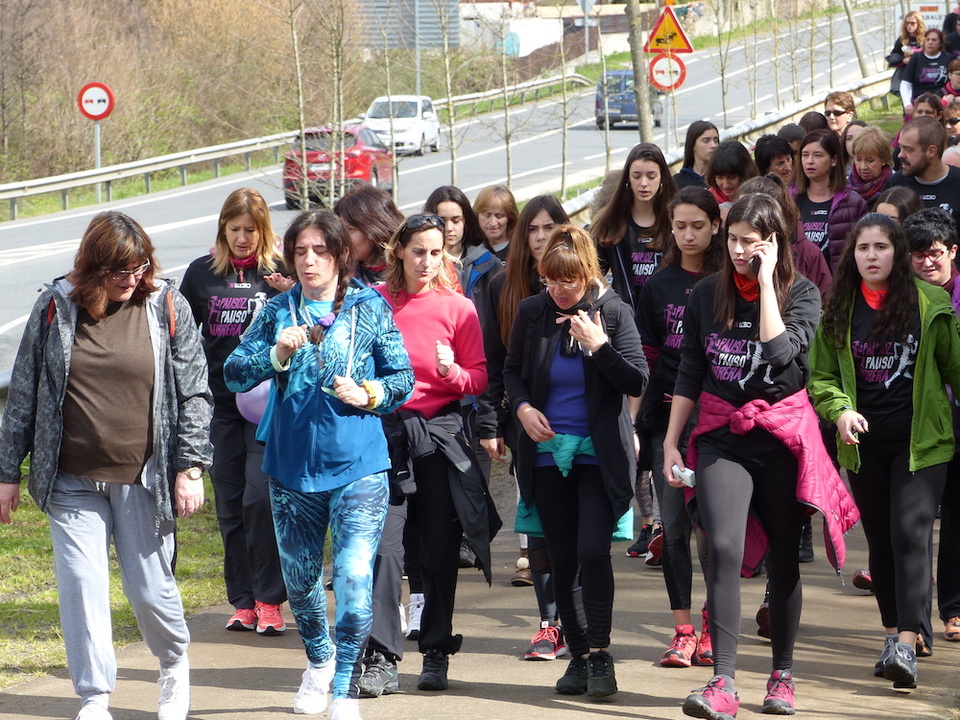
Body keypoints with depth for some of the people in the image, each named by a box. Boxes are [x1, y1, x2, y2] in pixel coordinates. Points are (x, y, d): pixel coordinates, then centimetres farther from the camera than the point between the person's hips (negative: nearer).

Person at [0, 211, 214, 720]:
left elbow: (194, 392, 2)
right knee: (81, 588, -4)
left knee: (151, 589, 4)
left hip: (143, 479, -1)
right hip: (72, 481, 1)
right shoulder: (55, 307, 0)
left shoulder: (168, 308, 0)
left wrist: (190, 467, -4)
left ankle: (175, 663, 34)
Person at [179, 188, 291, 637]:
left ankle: (270, 600, -3)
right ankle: (242, 601, 13)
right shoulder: (202, 273, 8)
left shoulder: (280, 272, 0)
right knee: (229, 503, 5)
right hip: (220, 402, 3)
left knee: (261, 496, -13)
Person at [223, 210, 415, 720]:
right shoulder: (279, 311, 4)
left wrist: (368, 394, -14)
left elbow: (403, 379, 5)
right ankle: (319, 659, 44)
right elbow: (233, 373, -2)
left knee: (354, 577, -17)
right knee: (300, 579, 16)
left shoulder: (370, 309, 0)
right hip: (292, 466, 3)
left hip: (358, 467, -3)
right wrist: (277, 354, -18)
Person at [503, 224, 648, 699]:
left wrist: (599, 346, -19)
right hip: (547, 451, 4)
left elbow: (638, 383, -8)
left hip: (600, 454, -3)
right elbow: (512, 370, 14)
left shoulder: (613, 312, -6)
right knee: (562, 558, 6)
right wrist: (522, 407, -4)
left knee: (593, 550, -17)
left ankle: (599, 652, -5)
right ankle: (579, 655, 16)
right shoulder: (532, 311, 1)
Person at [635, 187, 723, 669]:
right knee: (673, 525, 1)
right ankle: (682, 630, 6)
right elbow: (643, 358, 11)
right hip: (666, 416, 3)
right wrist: (635, 420, 4)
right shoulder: (659, 285, 10)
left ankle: (713, 626, 11)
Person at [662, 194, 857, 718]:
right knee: (724, 548, -17)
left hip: (782, 437, -1)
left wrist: (765, 281, -18)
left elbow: (779, 350, -22)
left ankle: (782, 674, 25)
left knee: (782, 557, 8)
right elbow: (689, 374, 9)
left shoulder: (802, 294, -4)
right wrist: (671, 442, 6)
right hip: (721, 436, 1)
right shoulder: (706, 295, 3)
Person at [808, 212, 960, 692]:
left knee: (910, 533, -15)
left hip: (921, 441, -4)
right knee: (880, 540, 11)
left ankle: (906, 648, -19)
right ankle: (892, 634, 24)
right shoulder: (839, 309, 4)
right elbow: (821, 376, 6)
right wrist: (840, 411, -13)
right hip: (864, 442, 4)